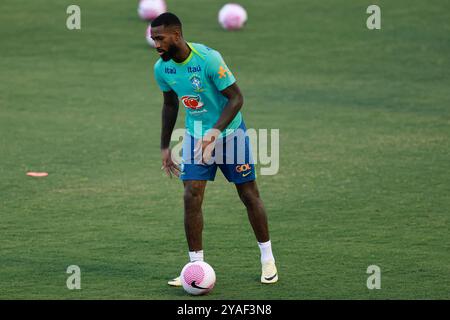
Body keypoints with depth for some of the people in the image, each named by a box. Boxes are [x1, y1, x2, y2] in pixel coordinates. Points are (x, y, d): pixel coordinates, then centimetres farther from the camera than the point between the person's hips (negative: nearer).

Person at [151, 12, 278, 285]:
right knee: (192, 198, -7)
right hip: (195, 136, 4)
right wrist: (165, 147, 10)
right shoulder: (162, 68, -8)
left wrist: (215, 132, -34)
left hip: (229, 132, -4)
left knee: (249, 195, 4)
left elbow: (236, 98, -23)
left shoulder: (208, 59, -27)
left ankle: (268, 260, 18)